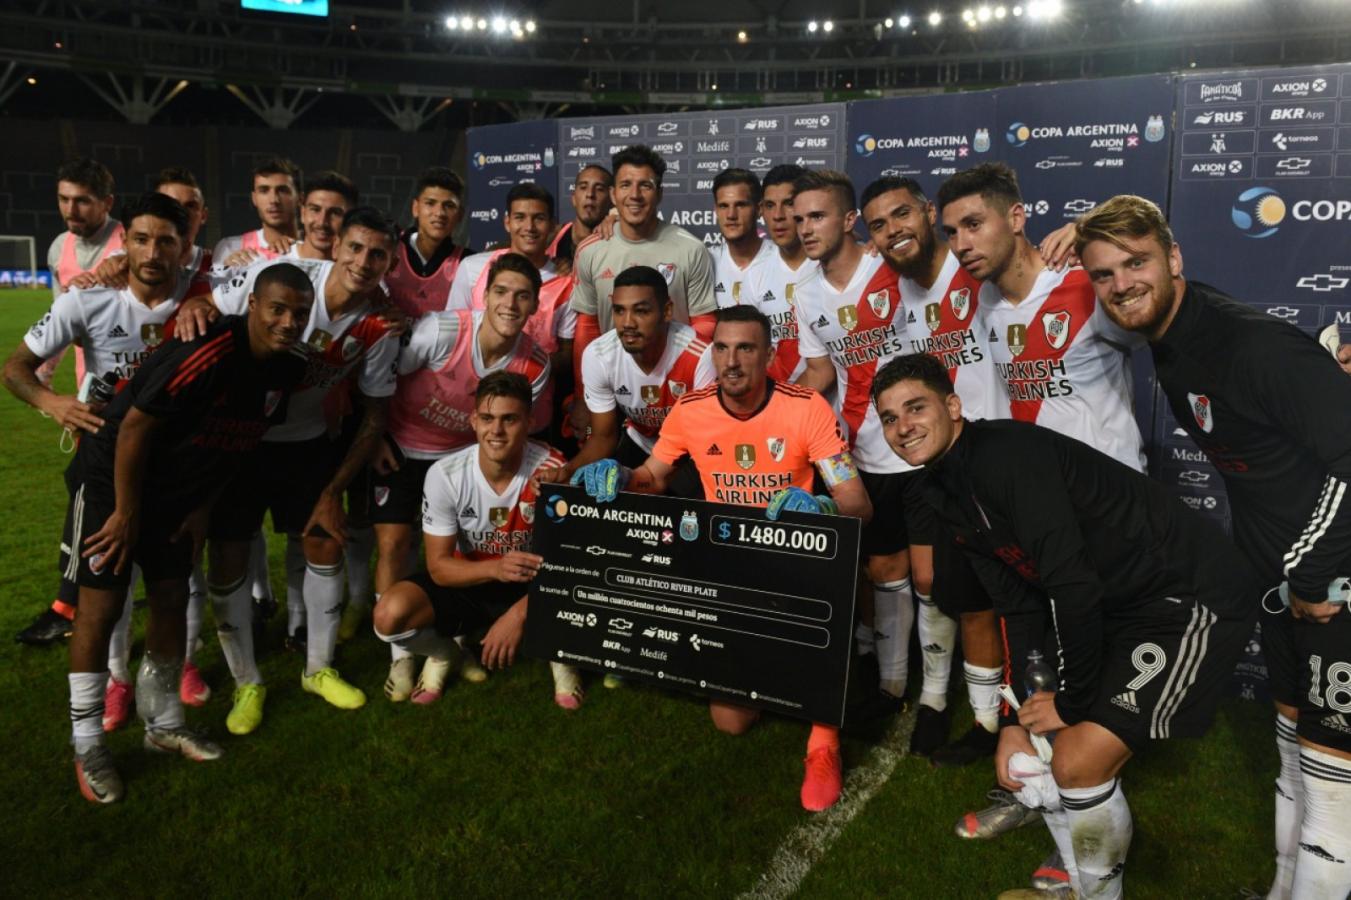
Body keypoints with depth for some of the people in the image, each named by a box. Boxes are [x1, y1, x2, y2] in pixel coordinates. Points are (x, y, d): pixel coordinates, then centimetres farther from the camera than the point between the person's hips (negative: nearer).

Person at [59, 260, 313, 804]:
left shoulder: (287, 369, -6)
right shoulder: (213, 351, -29)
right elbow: (135, 424, -24)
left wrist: (203, 507, 5)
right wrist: (126, 513, -17)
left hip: (175, 494, 7)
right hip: (111, 482, -7)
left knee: (171, 600, 10)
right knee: (102, 607, -3)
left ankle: (163, 724, 26)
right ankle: (88, 748, 11)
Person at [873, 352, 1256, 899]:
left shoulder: (1006, 453, -23)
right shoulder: (947, 494, 5)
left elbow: (1073, 584, -26)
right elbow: (1019, 606, 7)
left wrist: (1073, 702, -14)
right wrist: (1014, 719, 2)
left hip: (1193, 597, -9)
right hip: (1118, 608, 9)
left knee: (1079, 761, -14)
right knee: (1028, 751, 7)